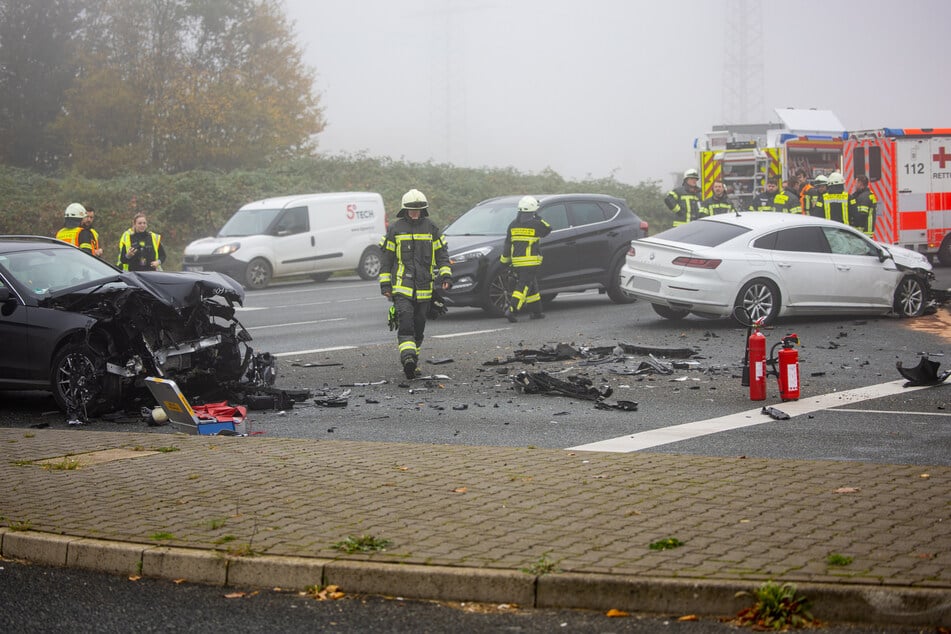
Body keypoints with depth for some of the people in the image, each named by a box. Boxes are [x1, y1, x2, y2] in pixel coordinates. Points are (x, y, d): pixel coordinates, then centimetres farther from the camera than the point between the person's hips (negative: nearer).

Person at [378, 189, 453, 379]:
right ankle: (408, 358, -32)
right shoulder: (396, 229, 3)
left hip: (424, 288, 2)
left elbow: (442, 253, 11)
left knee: (418, 326, 7)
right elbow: (386, 257, 6)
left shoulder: (431, 228, 7)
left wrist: (446, 276, -2)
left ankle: (412, 362, 20)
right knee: (405, 321, -19)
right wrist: (385, 284, 2)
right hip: (402, 286, -2)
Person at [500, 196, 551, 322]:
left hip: (517, 261, 6)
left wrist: (504, 259, 17)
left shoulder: (513, 225, 7)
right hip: (531, 261, -6)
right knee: (524, 287, -8)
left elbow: (507, 244, 9)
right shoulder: (536, 224, -8)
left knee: (531, 285, 17)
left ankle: (537, 311, 23)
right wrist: (538, 218, 17)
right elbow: (548, 229, 10)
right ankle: (511, 310, -21)